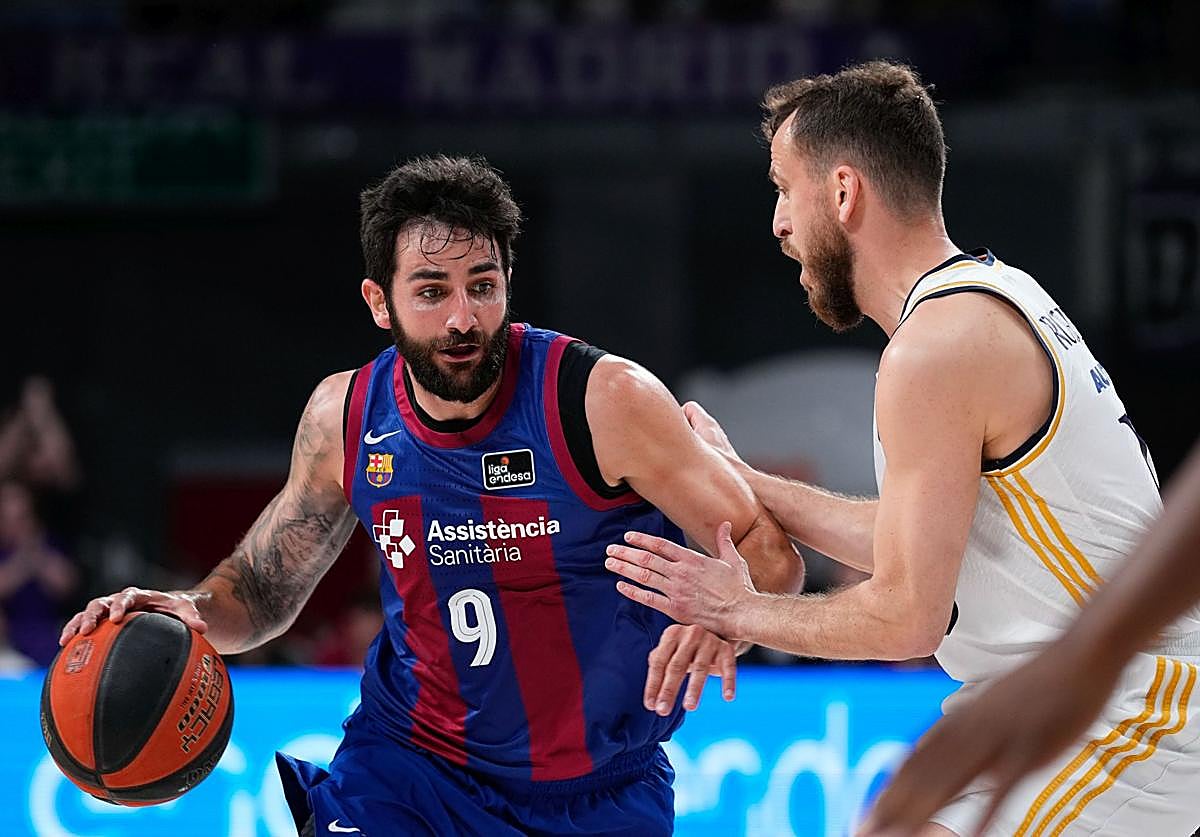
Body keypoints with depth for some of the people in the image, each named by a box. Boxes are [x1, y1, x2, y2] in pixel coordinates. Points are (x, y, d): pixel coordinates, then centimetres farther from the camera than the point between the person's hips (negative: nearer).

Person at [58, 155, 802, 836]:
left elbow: (769, 553, -15)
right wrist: (196, 611, -15)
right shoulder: (345, 416, -6)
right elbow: (267, 584, 8)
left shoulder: (606, 401, -19)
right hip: (408, 764, 2)